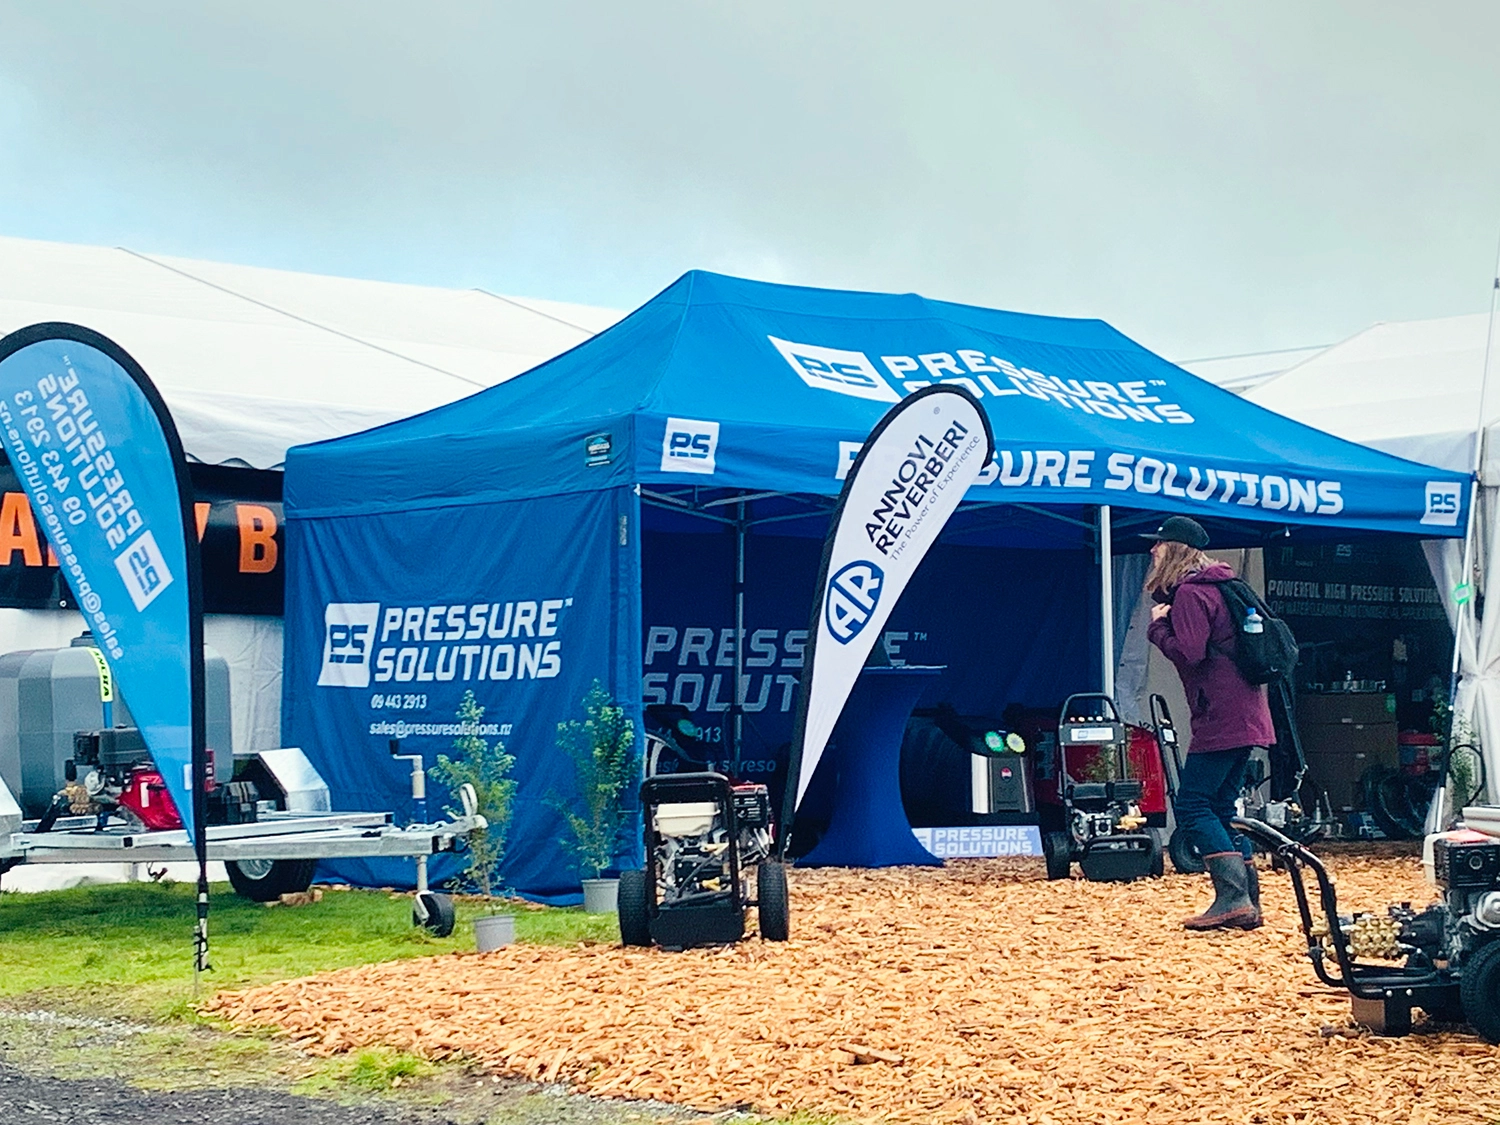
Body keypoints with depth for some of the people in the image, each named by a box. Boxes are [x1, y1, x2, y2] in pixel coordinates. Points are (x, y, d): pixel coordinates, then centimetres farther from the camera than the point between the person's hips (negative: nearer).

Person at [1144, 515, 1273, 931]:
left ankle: (1233, 899, -16)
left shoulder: (1191, 593, -11)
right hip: (1245, 717, 10)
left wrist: (1159, 625, -5)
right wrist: (1166, 619, 9)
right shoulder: (1218, 585, 20)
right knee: (1221, 809, 12)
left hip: (1221, 719, -10)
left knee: (1192, 806, -8)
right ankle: (1248, 903, 9)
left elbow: (1188, 652, -20)